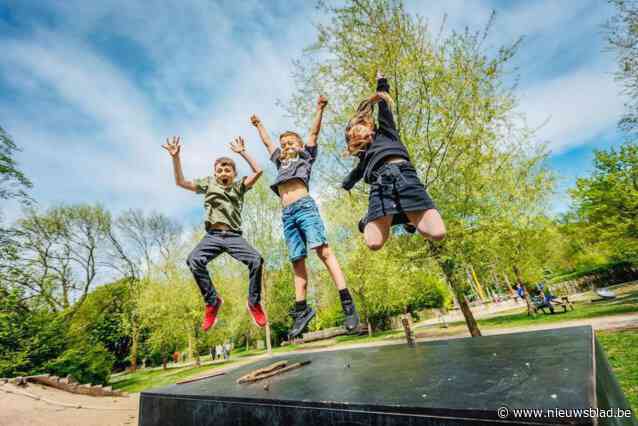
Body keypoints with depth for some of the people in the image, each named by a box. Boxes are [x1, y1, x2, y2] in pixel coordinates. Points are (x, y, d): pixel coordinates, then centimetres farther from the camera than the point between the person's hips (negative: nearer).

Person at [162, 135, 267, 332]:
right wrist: (175, 157, 4)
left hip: (234, 236, -1)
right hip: (212, 236, 1)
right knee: (194, 260, -28)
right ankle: (212, 301, -8)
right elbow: (180, 182, 14)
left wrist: (242, 152, 5)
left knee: (256, 260, -26)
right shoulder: (208, 183, 19)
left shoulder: (239, 186, 16)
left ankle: (254, 303, -4)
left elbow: (257, 171, 5)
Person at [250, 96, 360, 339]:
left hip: (305, 206, -5)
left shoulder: (306, 156, 23)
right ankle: (301, 310, 1)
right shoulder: (280, 162, 33)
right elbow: (267, 142, 46)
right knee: (297, 263, 0)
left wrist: (320, 109, 11)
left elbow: (314, 133, 16)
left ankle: (348, 304, -20)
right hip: (287, 214, 5)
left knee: (323, 251, -18)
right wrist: (259, 125, 58)